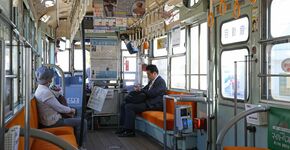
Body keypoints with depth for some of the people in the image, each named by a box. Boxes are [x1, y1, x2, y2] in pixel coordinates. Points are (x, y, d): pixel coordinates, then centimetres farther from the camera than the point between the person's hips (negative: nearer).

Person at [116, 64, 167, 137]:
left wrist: (141, 90, -9)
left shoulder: (160, 81, -11)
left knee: (129, 107, -23)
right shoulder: (151, 81, 19)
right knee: (123, 105, 5)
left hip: (154, 104, -10)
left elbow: (152, 94, -21)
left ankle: (130, 131, -17)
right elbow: (145, 89, 21)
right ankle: (123, 127, 4)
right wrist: (138, 89, -2)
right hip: (147, 101, 11)